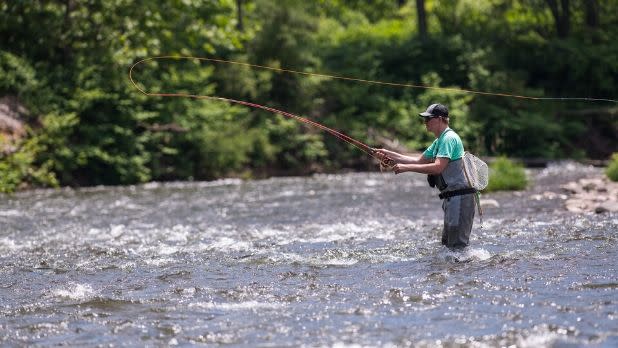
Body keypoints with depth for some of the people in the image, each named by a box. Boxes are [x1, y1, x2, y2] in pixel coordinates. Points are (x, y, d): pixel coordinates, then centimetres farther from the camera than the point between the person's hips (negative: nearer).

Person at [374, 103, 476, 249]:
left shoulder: (449, 138, -15)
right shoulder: (439, 141, 18)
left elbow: (438, 167, -26)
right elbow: (419, 161, 20)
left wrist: (406, 167, -24)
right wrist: (389, 154, 13)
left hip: (459, 196, -11)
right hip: (452, 197, 11)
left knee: (457, 245, -11)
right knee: (447, 242, 18)